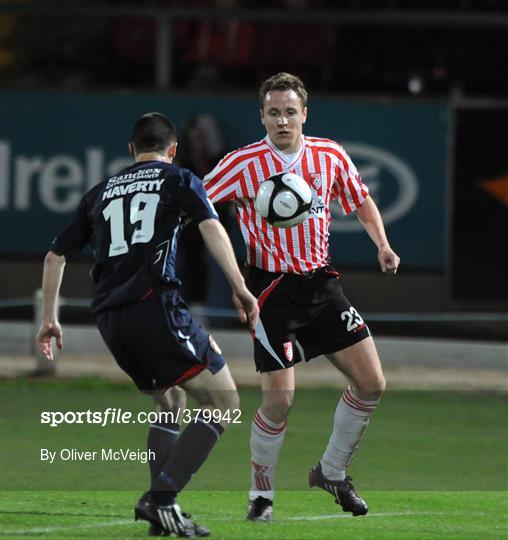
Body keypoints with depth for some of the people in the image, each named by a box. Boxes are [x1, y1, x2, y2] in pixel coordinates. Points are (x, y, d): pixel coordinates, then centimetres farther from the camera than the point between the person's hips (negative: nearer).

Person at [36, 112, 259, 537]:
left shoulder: (101, 193, 25)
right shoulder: (179, 180, 11)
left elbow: (55, 255, 26)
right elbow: (212, 229, -7)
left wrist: (50, 318, 34)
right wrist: (240, 289, -12)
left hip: (109, 319, 6)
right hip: (155, 305, -6)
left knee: (170, 405, 24)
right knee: (223, 403, -3)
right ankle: (161, 498, -16)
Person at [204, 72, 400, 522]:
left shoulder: (330, 156, 0)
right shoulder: (243, 164, -12)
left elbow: (361, 202, 15)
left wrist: (383, 245, 1)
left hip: (321, 281, 5)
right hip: (272, 288, -5)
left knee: (371, 384, 0)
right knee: (279, 400, -10)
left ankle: (332, 472, 21)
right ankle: (262, 494, 11)